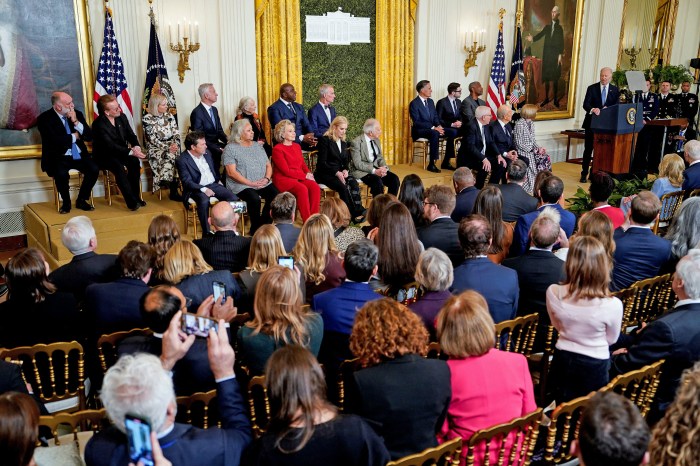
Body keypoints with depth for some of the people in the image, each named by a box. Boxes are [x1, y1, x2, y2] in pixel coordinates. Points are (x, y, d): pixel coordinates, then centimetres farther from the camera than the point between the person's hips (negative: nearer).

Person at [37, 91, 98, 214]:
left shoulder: (77, 114, 6)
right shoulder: (44, 119, -7)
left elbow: (89, 136, 0)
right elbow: (54, 141, -20)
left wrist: (76, 122, -13)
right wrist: (74, 136, -8)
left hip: (79, 155, 4)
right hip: (59, 157, -4)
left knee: (94, 170, -22)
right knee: (61, 174, -33)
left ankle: (81, 200, -1)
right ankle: (66, 203, -5)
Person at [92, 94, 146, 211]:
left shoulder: (122, 117, 0)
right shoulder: (98, 124, -19)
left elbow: (131, 135, 2)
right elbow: (111, 146, -27)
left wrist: (136, 147, -22)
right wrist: (131, 151, -37)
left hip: (121, 152, 6)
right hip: (104, 156, -5)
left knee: (135, 161, -24)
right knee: (119, 167, -34)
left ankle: (136, 196, -14)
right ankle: (131, 201, -29)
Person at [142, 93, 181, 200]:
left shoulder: (169, 116, 10)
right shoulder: (147, 119, -4)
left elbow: (176, 133, 7)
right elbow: (153, 139, -9)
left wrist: (175, 144, -13)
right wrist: (167, 147, -19)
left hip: (171, 145, 3)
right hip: (155, 148, -3)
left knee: (171, 156, -31)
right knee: (169, 156, -33)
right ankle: (174, 191, -26)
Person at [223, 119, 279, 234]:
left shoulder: (257, 146, 19)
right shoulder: (230, 149, -1)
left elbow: (268, 165, 17)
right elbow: (232, 172, -10)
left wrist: (266, 178, -5)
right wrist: (251, 183, -16)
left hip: (263, 184, 5)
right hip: (242, 185, -5)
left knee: (276, 196, -22)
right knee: (255, 199, -33)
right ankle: (256, 229, -11)